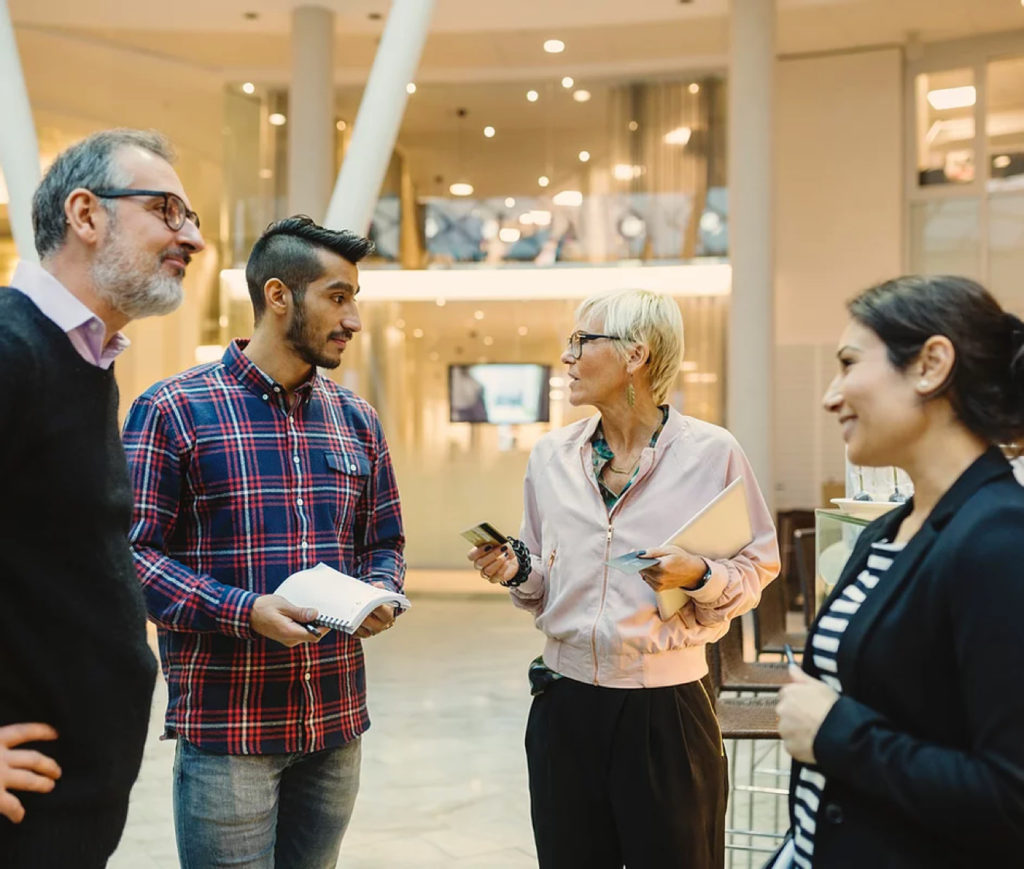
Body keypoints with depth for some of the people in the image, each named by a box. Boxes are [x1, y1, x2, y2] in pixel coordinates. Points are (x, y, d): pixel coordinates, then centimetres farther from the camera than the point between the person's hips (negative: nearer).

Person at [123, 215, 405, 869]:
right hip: (226, 726, -5)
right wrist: (243, 611, -20)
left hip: (337, 721, 5)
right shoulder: (174, 410, -5)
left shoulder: (357, 420, 11)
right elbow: (132, 551, -9)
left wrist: (382, 593, -4)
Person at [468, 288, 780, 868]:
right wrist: (518, 571, -5)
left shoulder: (712, 452, -7)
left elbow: (757, 570, -2)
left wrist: (700, 576, -20)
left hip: (668, 707, -3)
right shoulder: (551, 456, 5)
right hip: (566, 704, 4)